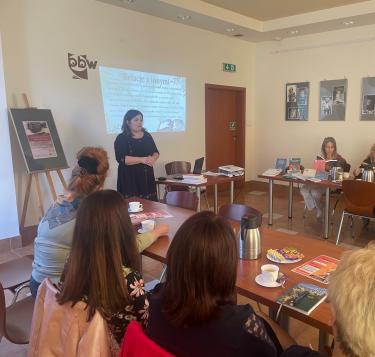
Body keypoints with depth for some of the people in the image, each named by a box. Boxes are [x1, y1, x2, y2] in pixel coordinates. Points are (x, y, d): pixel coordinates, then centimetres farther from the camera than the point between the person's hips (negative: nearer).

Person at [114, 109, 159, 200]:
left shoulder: (147, 136, 12)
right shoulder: (121, 138, -5)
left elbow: (156, 152, 14)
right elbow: (121, 158, -15)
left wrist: (153, 158, -10)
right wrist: (142, 160, -22)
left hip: (147, 176, 5)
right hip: (130, 178, -5)